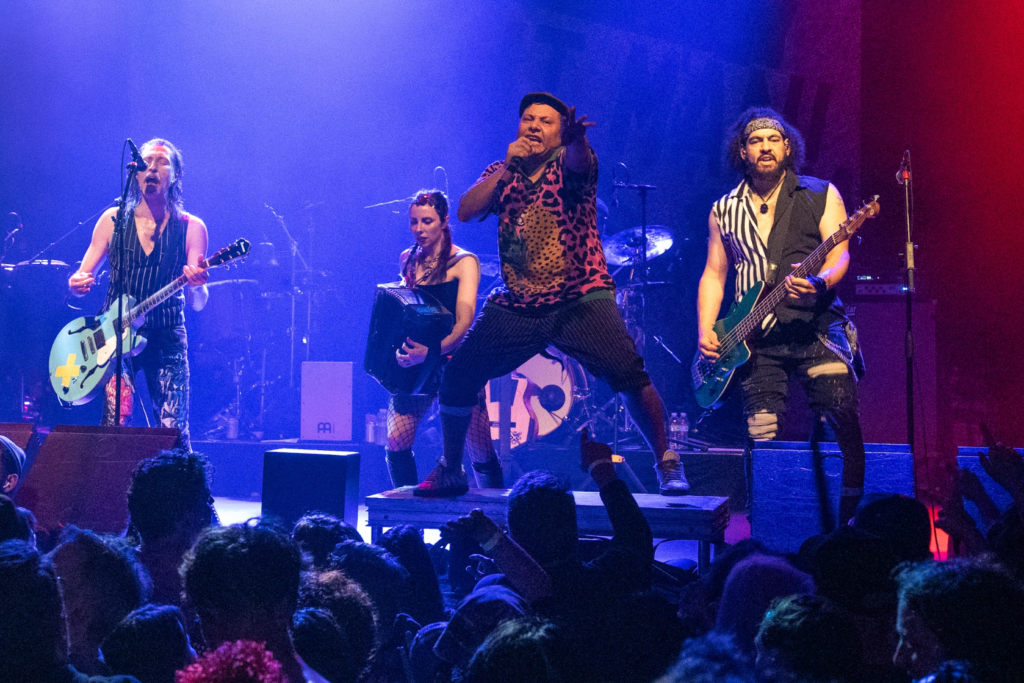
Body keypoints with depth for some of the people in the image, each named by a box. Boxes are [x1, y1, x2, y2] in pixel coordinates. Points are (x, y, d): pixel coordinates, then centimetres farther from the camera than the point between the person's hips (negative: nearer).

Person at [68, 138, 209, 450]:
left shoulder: (191, 227, 2)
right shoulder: (113, 220, 5)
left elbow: (198, 303, -2)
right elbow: (81, 277, 10)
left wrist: (197, 285, -26)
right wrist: (78, 284, -15)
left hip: (167, 337, 0)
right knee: (116, 426, -15)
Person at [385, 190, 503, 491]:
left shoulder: (463, 262, -6)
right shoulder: (408, 259, 10)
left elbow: (464, 322, -16)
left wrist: (432, 351, -33)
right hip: (413, 365, 4)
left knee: (481, 452, -4)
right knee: (397, 443, -12)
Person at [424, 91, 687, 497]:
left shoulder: (570, 162, 0)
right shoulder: (501, 172, 13)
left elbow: (578, 160, -27)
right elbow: (466, 212, -2)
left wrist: (575, 139, -51)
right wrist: (506, 166, -10)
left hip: (581, 300, -4)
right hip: (516, 307, 4)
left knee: (629, 375, -21)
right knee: (457, 377, -4)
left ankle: (666, 463, -3)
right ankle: (450, 470, 17)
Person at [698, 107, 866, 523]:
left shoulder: (820, 195, 7)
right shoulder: (724, 211, 16)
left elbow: (839, 254, -3)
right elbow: (714, 274, 18)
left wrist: (819, 282, -25)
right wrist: (706, 332, 4)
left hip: (815, 329, -2)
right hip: (755, 340, 2)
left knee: (844, 427, -12)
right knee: (761, 438, -2)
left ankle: (849, 525, -5)